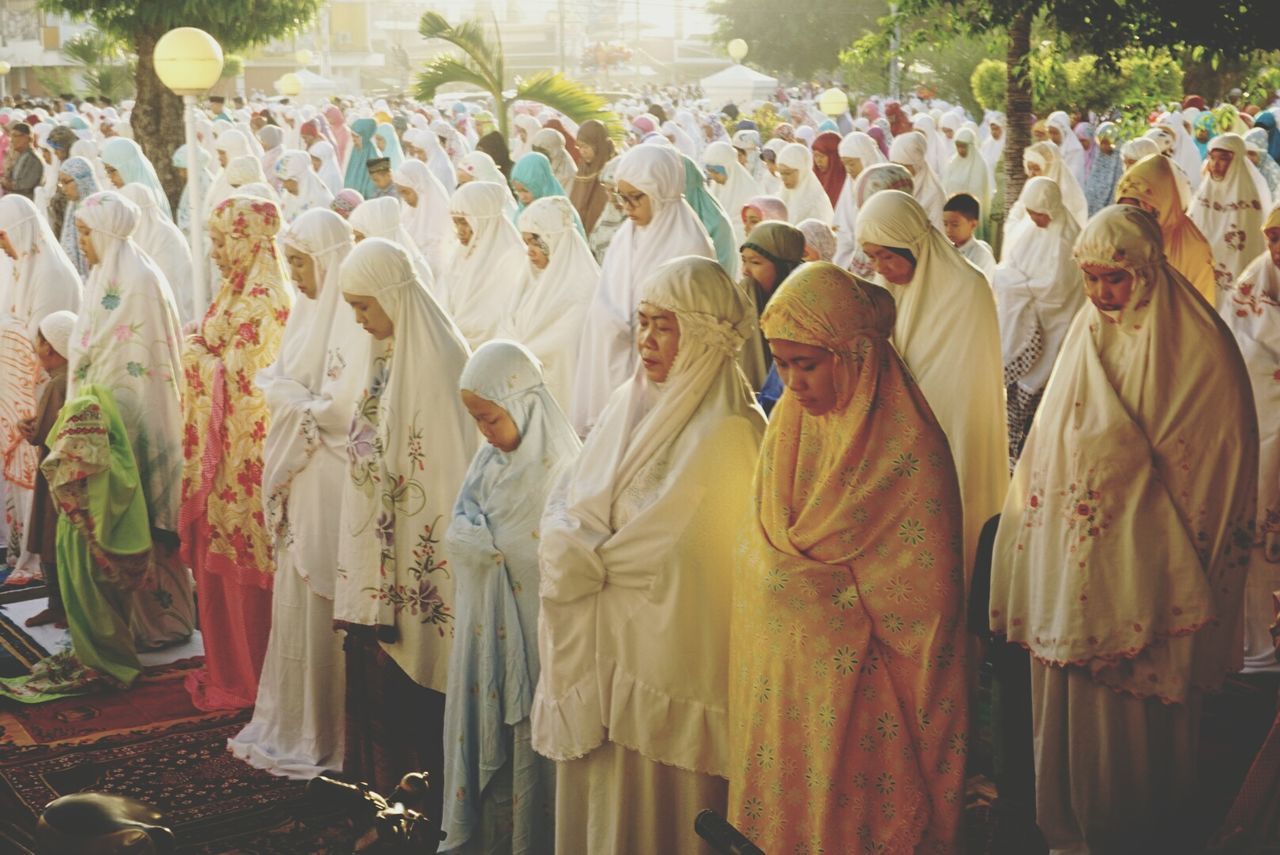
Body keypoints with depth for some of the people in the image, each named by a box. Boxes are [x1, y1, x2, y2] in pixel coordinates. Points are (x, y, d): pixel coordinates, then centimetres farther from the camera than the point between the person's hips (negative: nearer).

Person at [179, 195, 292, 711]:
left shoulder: (261, 301, -18)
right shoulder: (238, 291, 12)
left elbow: (238, 376, -20)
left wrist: (196, 354, -6)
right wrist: (201, 351, 4)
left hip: (246, 447, -9)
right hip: (223, 443, 9)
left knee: (241, 556, 0)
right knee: (218, 555, 14)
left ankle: (244, 681, 12)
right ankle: (226, 667, 25)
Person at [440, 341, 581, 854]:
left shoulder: (558, 469, -17)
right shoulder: (490, 459, 6)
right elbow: (459, 532, 8)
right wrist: (493, 541, -7)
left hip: (529, 625, -7)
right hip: (485, 621, 7)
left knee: (525, 729, 2)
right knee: (480, 720, 14)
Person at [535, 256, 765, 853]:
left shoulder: (729, 433, -15)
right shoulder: (629, 402, 8)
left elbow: (672, 556, -17)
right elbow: (566, 504, 8)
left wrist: (586, 560, -6)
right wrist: (566, 546, -11)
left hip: (665, 655, -7)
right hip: (597, 647, 7)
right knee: (592, 798, 15)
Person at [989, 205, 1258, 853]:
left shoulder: (1198, 349, -11)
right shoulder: (1086, 338, 6)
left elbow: (1222, 464, -8)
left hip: (1145, 568, -5)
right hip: (1073, 561, 5)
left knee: (1138, 709, 3)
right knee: (1070, 695, 12)